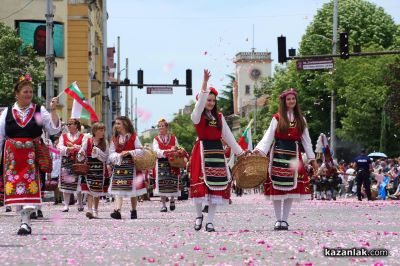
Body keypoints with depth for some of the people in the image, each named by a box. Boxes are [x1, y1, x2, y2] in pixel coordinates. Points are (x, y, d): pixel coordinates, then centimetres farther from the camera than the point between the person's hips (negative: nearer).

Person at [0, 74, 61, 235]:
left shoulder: (39, 111, 5)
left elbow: (54, 130, -1)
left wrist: (53, 111, -12)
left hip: (32, 156, -2)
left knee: (29, 186, -11)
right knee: (15, 186, 1)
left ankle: (25, 221, -17)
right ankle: (24, 219, 11)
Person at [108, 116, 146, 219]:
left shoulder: (133, 137, 0)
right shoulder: (114, 139, 9)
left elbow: (140, 150, -2)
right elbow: (111, 154, 5)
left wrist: (129, 152, -15)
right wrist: (119, 155, -14)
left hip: (131, 166, -2)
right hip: (118, 166, 2)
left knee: (133, 190, 5)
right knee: (118, 188, -11)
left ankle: (134, 211, 17)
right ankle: (117, 211, -21)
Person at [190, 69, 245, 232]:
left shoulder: (219, 117, 12)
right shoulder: (197, 116, -2)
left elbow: (228, 136, 13)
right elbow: (200, 103, -21)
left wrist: (239, 151, 8)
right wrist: (205, 83, -31)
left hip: (217, 152, 4)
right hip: (202, 151, -4)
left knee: (217, 185, -1)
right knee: (200, 184, -6)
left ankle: (210, 221, 1)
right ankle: (199, 215, 15)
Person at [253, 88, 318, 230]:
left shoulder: (300, 119, 12)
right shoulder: (277, 118, 4)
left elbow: (306, 140, 13)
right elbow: (269, 136, -4)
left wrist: (312, 159, 11)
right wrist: (259, 150, -18)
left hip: (293, 155, 2)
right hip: (278, 154, -2)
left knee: (291, 188, -1)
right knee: (277, 187, -3)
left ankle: (284, 220, 6)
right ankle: (278, 220, 5)